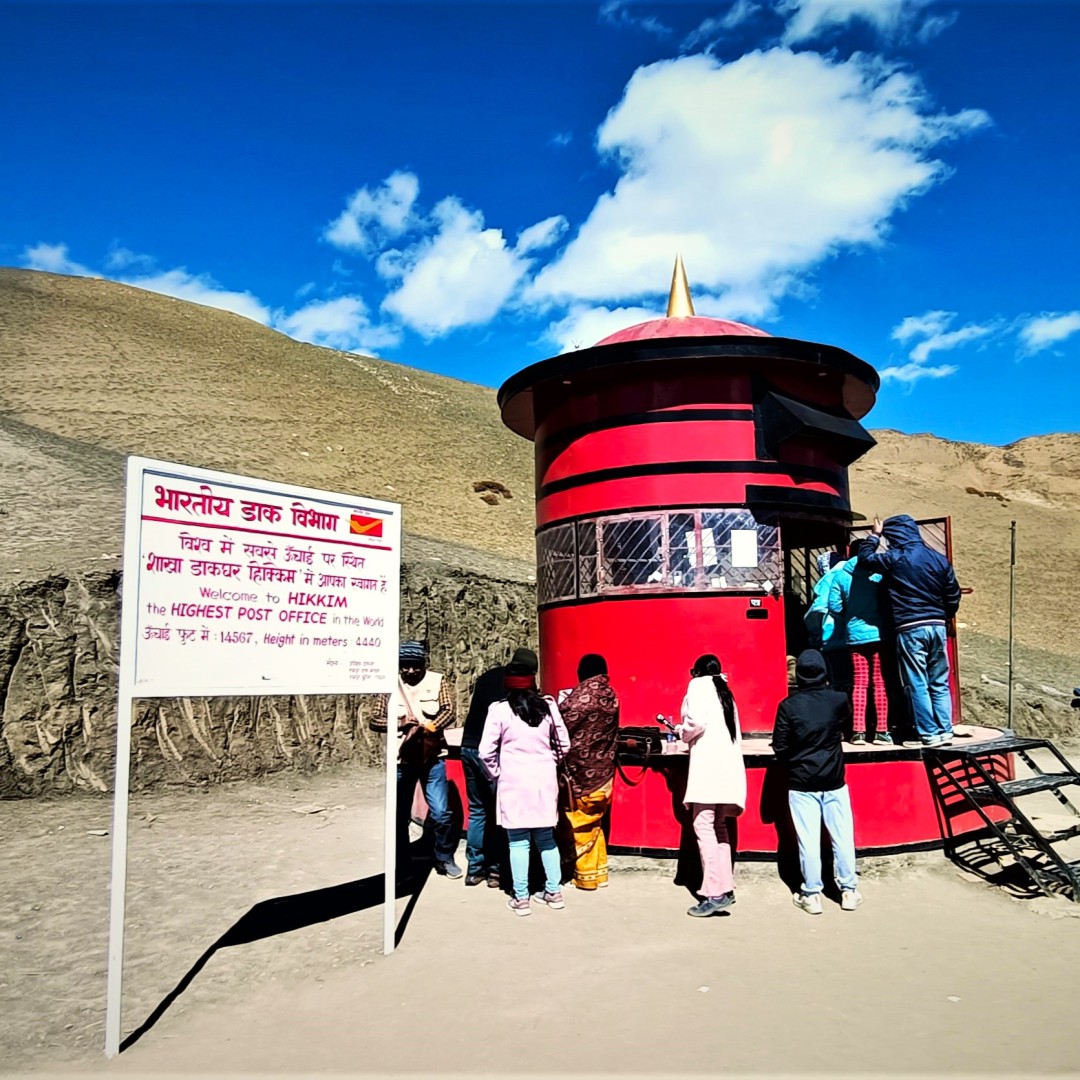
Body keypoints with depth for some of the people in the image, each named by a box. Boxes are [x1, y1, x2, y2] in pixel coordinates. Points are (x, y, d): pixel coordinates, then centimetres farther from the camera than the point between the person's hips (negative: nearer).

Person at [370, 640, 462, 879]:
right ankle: (400, 864, 25)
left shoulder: (437, 681, 1)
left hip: (432, 758, -1)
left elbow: (448, 712, -8)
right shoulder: (391, 686, 3)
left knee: (441, 812, -3)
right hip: (401, 759, 1)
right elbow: (375, 721, 3)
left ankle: (445, 858, 18)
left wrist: (427, 727, -25)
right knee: (400, 815, 9)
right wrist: (398, 723, -15)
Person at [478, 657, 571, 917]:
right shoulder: (548, 707, 2)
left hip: (514, 782, -3)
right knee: (546, 837, 15)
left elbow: (486, 751, -8)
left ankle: (521, 899, 9)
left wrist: (496, 774, 7)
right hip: (545, 781, 3)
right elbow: (564, 745, 8)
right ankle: (554, 892, 22)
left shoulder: (500, 710, -8)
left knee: (519, 840, 4)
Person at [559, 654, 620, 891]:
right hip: (604, 771, 6)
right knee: (594, 824, 18)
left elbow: (564, 727, -14)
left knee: (582, 825, 6)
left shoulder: (580, 696, -16)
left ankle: (587, 876, 13)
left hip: (582, 771, -6)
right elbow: (611, 734, 6)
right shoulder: (610, 696, 2)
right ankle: (598, 872, 25)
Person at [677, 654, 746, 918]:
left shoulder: (699, 685, 1)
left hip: (708, 763, -8)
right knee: (718, 826, 14)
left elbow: (697, 721, -15)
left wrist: (682, 733, 4)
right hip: (728, 764, 8)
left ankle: (715, 893, -14)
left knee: (704, 825, -10)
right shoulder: (724, 692, 24)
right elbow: (729, 729, 15)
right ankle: (725, 886, 15)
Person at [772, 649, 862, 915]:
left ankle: (811, 895, 11)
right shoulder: (839, 700, -7)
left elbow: (779, 746, -6)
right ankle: (848, 890, 19)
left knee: (808, 840, 4)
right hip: (834, 781, 2)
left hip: (801, 783, -2)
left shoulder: (788, 705, -11)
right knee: (842, 836, 11)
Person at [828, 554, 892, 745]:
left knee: (859, 682, 8)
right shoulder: (879, 572, -6)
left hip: (854, 635, 2)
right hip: (877, 633, -2)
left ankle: (858, 731, 5)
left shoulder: (841, 575, 0)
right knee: (880, 681, 5)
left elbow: (834, 606, -1)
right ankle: (881, 731, 6)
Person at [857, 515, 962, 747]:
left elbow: (865, 557, 7)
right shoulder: (940, 560, 7)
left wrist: (875, 535, 19)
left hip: (910, 629, -5)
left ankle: (930, 733, 1)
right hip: (937, 626, 5)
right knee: (940, 683, 12)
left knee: (917, 684, 1)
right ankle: (945, 731, 12)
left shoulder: (895, 558, -8)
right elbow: (953, 596, 11)